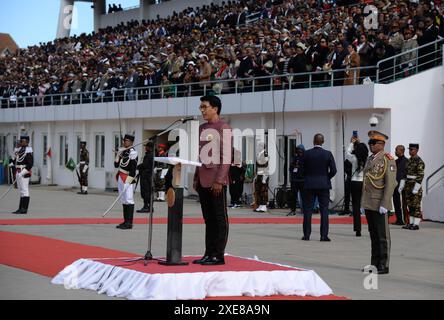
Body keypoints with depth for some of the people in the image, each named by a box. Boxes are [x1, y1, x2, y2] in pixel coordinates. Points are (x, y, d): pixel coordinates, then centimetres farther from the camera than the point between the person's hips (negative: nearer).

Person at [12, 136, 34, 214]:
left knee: (24, 191, -8)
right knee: (22, 191, 14)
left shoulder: (28, 151, -13)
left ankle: (24, 209, -7)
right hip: (19, 173, 10)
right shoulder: (21, 149, 16)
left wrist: (22, 172, -22)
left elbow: (30, 164, -19)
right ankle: (21, 208, 19)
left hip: (24, 174, -10)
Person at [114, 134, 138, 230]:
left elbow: (133, 167, -16)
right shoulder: (123, 151, 17)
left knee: (128, 200, -11)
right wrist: (118, 155, 3)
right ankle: (125, 221, 18)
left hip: (127, 178, -9)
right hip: (121, 178, 9)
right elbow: (116, 165, 18)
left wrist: (130, 179, -21)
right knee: (123, 200, 12)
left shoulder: (132, 152, -10)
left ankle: (129, 223, -12)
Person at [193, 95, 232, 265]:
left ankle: (219, 255, -1)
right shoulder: (202, 128, 16)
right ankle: (209, 253, 15)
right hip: (203, 181, 8)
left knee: (220, 218, -2)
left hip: (216, 182, -8)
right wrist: (196, 178, 16)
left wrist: (219, 180, -17)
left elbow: (226, 157, -12)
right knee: (208, 219, 11)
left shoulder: (223, 128, -8)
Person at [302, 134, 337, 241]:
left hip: (309, 185, 0)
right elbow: (333, 170, -6)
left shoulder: (306, 154, -4)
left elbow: (302, 169, -1)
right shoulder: (328, 154, -5)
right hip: (324, 185, 0)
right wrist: (326, 178, 11)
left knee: (308, 210, 6)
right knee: (324, 210, 3)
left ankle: (307, 234, 6)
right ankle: (324, 235, -1)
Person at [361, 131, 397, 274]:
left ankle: (384, 265, 0)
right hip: (369, 205, 8)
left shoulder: (387, 160, -9)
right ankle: (374, 263, 18)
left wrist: (384, 204, -19)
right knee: (373, 235, 13)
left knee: (383, 236, -3)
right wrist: (363, 203, 16)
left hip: (379, 205, -8)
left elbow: (390, 184, -15)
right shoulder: (370, 160, 15)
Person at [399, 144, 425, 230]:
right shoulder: (409, 160, 12)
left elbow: (420, 176, -17)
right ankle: (411, 223, 14)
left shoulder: (419, 162, -13)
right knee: (410, 205, 10)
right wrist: (402, 185, 11)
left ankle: (416, 224, -2)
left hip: (415, 185, -8)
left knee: (416, 205, -5)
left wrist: (416, 188, -21)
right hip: (408, 185, 8)